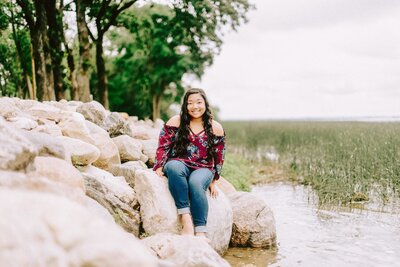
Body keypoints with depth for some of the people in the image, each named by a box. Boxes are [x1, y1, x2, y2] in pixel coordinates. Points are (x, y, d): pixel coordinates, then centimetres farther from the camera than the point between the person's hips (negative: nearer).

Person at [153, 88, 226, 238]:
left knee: (195, 183, -36)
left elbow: (219, 158, 12)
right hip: (179, 164, 0)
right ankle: (185, 217, -39)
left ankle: (201, 232, -39)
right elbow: (163, 147, 4)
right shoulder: (176, 122, 5)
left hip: (203, 169, 0)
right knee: (174, 168, -38)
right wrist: (159, 167, -9)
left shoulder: (216, 129, 6)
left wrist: (213, 181, 10)